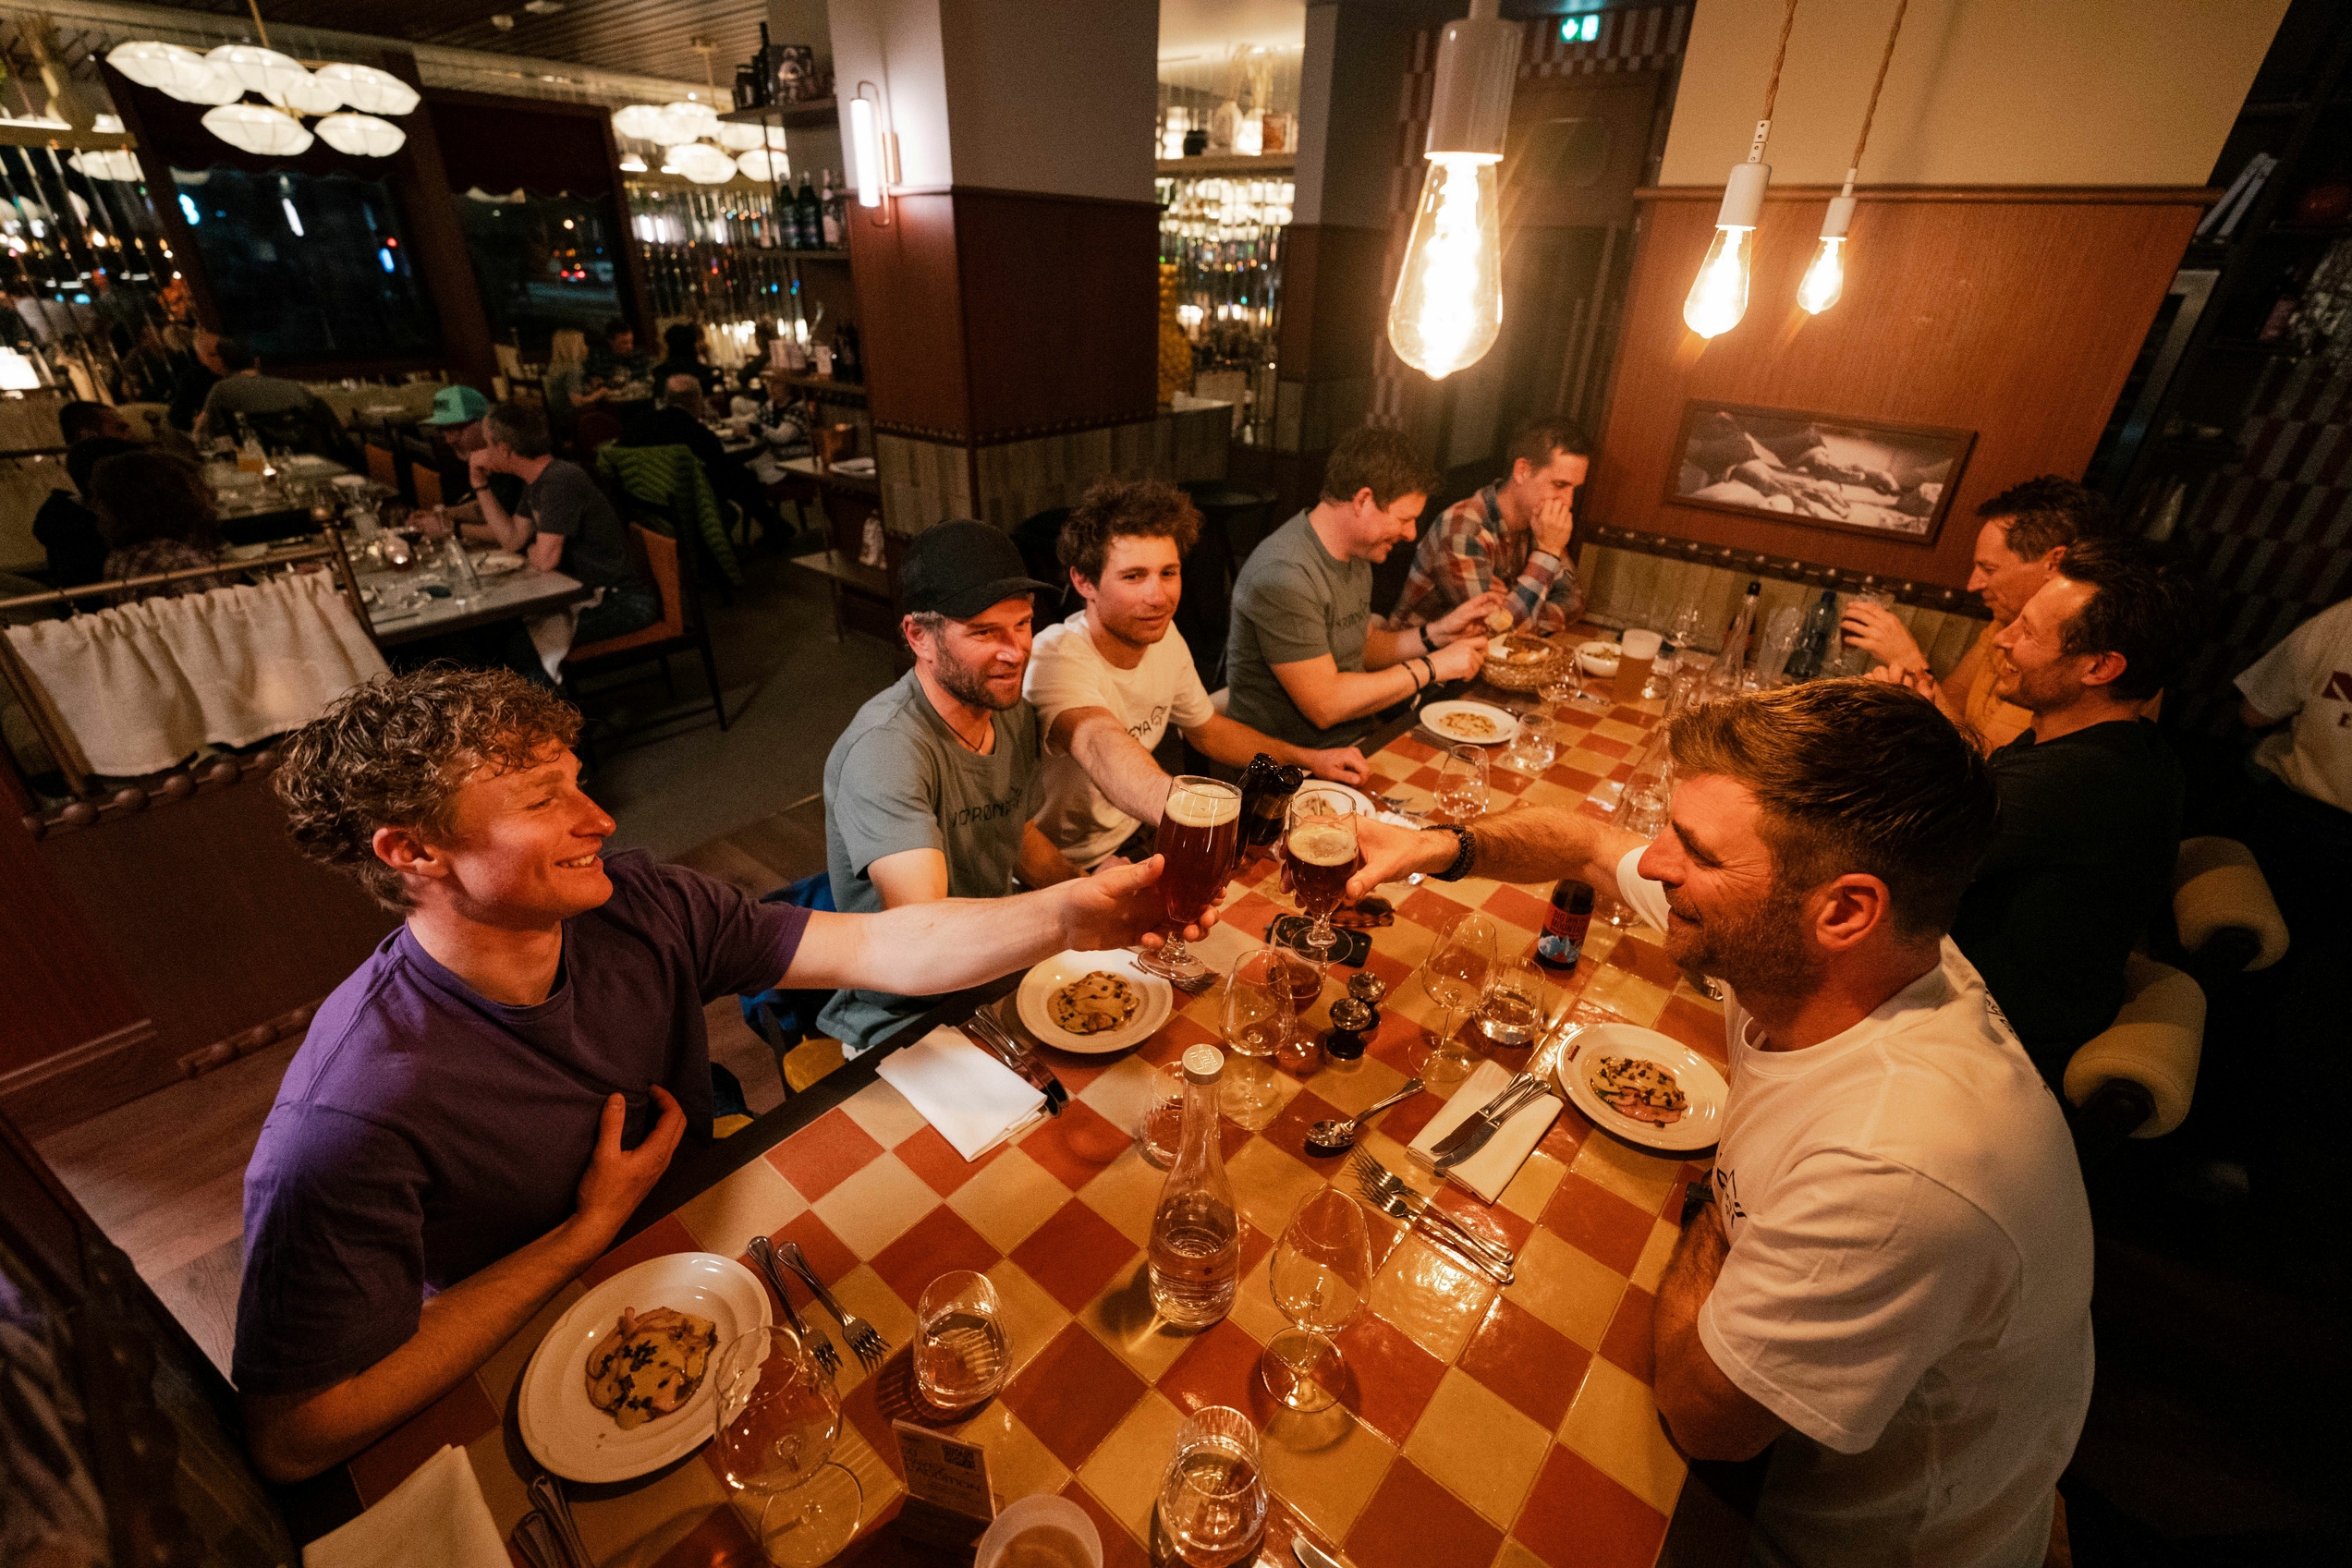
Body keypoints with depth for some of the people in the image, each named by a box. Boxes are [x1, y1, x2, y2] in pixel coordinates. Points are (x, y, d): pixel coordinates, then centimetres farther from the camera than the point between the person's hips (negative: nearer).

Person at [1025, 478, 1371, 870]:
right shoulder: (1055, 660, -28)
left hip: (1138, 837, 7)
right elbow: (1102, 746, -51)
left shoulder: (1164, 636, -4)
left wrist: (1308, 758, 2)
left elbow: (1208, 729, 14)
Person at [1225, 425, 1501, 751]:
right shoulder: (1284, 575, -23)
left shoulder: (1355, 554, 8)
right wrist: (1431, 667, -15)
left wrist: (1438, 633, 3)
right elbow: (1325, 706, -24)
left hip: (1356, 741, 9)